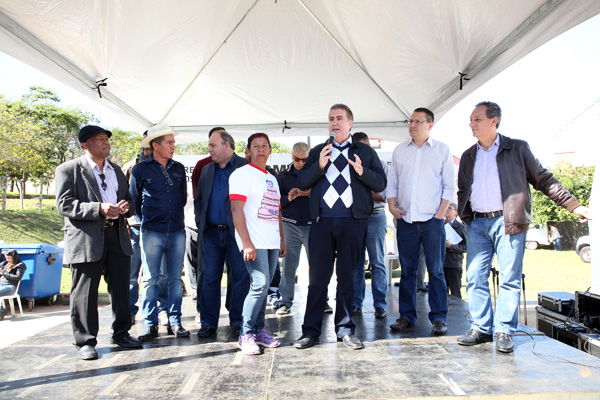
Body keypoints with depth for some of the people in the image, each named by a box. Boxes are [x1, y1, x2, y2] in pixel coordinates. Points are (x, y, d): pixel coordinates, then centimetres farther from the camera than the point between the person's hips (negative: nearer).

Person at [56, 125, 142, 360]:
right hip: (86, 239, -5)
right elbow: (64, 205, -10)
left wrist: (126, 206, -2)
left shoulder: (116, 170, 20)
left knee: (121, 289, 10)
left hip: (117, 236, 6)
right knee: (85, 293, 2)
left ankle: (121, 333, 25)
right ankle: (85, 342, 15)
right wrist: (99, 209, -22)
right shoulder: (68, 170, 0)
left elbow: (127, 198, 23)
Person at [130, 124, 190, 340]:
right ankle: (150, 325, 10)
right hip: (151, 233, -3)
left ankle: (175, 322, 15)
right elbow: (134, 200, 11)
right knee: (150, 279, 2)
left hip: (177, 231, 3)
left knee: (175, 279, 6)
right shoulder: (140, 170, 1)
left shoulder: (179, 168, 10)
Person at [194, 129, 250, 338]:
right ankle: (208, 322, 18)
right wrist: (200, 223, 8)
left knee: (240, 277, 3)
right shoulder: (207, 170, 16)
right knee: (210, 278, 8)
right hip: (212, 233, 5)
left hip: (237, 232, -5)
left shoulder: (246, 167, -3)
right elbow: (198, 199, 21)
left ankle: (237, 321, 17)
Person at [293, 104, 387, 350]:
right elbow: (302, 183, 6)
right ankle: (311, 330, 12)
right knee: (318, 276, 2)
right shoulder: (317, 152, 16)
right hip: (322, 221, 1)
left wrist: (362, 172, -12)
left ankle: (345, 330, 18)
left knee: (347, 276, 7)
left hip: (353, 221, -1)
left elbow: (381, 183, 6)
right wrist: (319, 166, -9)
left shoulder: (365, 152, 13)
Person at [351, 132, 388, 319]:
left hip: (375, 217, -2)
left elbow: (384, 194, 0)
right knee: (355, 262, 4)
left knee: (377, 262, -2)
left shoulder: (381, 165, 8)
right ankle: (356, 303, 11)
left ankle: (380, 304, 4)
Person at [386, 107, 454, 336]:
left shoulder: (442, 150, 6)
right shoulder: (399, 151, 13)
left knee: (436, 270, 0)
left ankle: (439, 317, 10)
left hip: (432, 220, -2)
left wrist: (441, 213, -6)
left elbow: (449, 185, 3)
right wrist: (392, 205, 0)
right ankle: (407, 316, 15)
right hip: (405, 220, 3)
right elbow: (392, 182, 15)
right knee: (407, 270, 6)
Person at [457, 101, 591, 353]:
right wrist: (459, 213, 4)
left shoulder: (517, 149, 6)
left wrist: (573, 205, 2)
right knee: (475, 278, 1)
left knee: (509, 279, -2)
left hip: (507, 222, -3)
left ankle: (504, 332, 7)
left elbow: (543, 179, 7)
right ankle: (481, 328, 11)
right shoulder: (468, 156, 17)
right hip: (477, 223, 4)